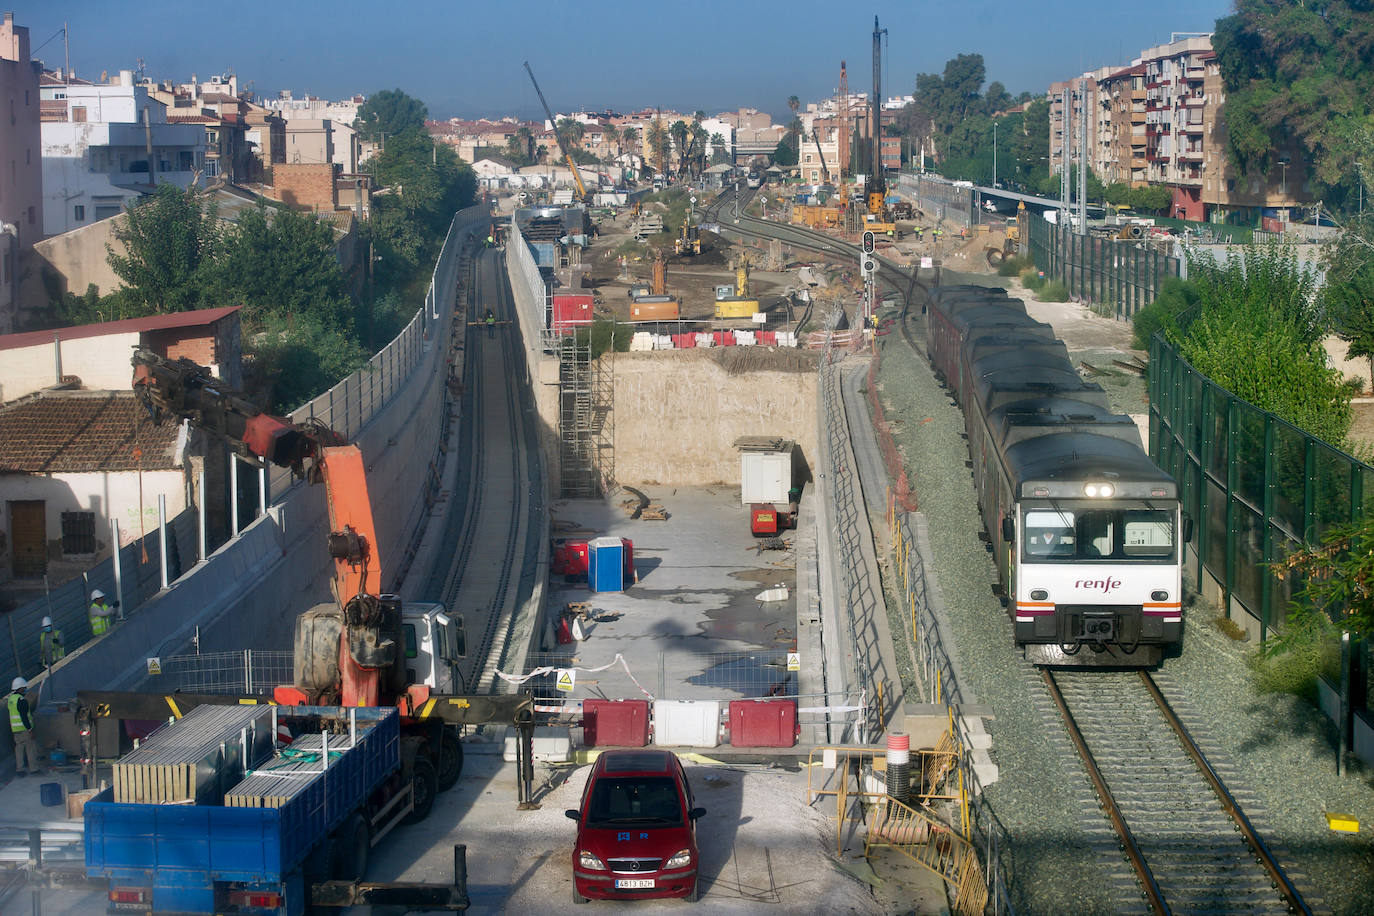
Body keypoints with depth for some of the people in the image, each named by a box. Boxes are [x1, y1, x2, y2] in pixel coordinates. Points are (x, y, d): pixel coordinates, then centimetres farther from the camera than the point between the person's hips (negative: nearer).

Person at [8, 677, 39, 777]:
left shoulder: (11, 698, 9)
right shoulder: (21, 700, -18)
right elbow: (24, 717, -22)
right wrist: (30, 729, -19)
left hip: (15, 728, 8)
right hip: (24, 728, -8)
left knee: (19, 748, 13)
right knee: (30, 748, 0)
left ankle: (19, 769, 14)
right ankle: (33, 769, 2)